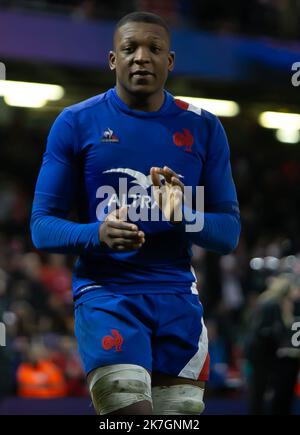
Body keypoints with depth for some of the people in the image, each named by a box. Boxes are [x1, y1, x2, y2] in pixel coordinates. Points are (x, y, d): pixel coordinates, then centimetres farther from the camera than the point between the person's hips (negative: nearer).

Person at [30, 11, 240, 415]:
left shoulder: (202, 128, 8)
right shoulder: (76, 123, 2)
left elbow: (229, 233, 8)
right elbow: (42, 226, 1)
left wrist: (182, 215, -14)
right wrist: (97, 235, -20)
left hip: (177, 297, 3)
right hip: (105, 294, -3)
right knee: (130, 410, -21)